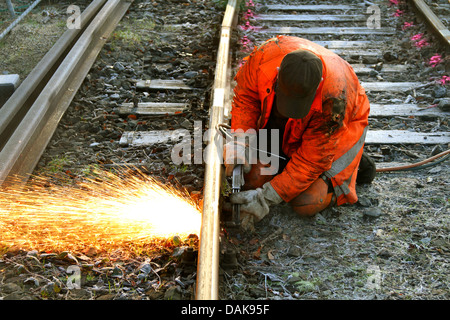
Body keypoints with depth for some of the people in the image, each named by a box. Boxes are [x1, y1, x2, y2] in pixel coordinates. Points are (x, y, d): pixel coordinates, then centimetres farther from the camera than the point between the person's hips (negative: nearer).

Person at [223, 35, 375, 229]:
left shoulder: (334, 100, -41)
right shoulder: (265, 55, -33)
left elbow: (312, 159, -31)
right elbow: (246, 94, -13)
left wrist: (268, 197, -33)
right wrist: (240, 140, -27)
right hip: (285, 127, 4)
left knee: (306, 205, -17)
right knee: (253, 182, -8)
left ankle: (353, 164, 8)